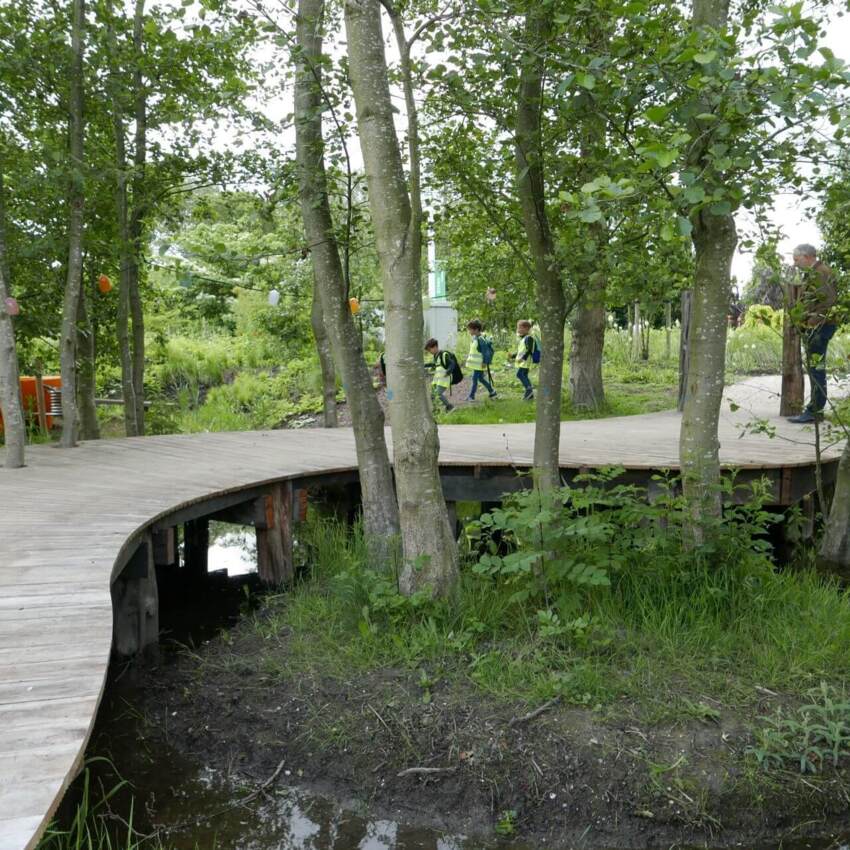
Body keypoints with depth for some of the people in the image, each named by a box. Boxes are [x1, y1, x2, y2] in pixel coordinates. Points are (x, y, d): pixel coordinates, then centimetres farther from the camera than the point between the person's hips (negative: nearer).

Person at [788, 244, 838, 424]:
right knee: (813, 369, 13)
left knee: (816, 369, -9)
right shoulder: (811, 274, 18)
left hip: (819, 328, -10)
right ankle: (816, 407, 20)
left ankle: (814, 411, -7)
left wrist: (814, 324, -24)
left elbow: (829, 300, -21)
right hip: (813, 328, 10)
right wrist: (804, 324, 17)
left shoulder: (820, 272, -12)